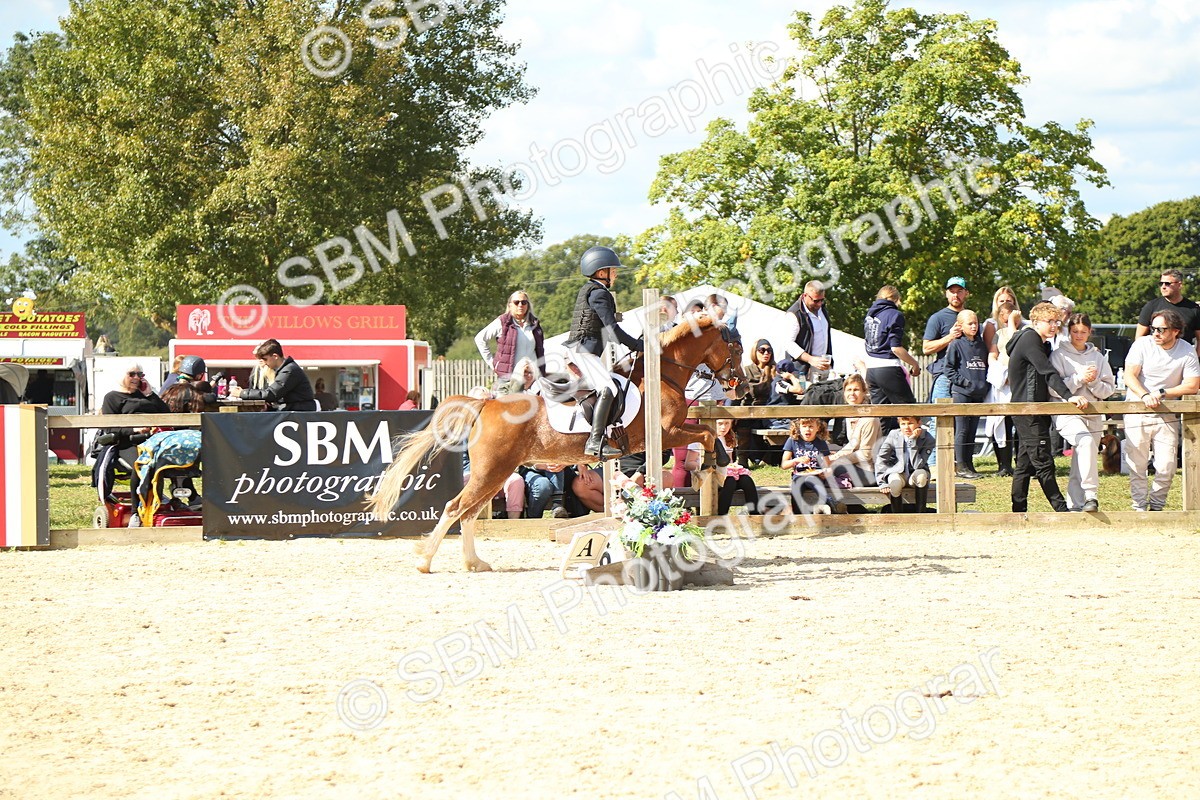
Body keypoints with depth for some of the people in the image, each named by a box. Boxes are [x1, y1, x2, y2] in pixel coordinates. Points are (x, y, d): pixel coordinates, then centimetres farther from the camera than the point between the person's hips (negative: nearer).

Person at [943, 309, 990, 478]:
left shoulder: (981, 345, 14)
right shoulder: (956, 345, -4)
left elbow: (986, 366, 23)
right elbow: (949, 368, -7)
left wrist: (986, 383, 7)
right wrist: (964, 382, -15)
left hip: (978, 394, 6)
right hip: (961, 393, -6)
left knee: (972, 430, 9)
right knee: (962, 429, -5)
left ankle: (969, 463, 14)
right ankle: (961, 466, -3)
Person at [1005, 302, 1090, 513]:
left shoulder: (1042, 343, 20)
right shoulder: (1030, 339, -13)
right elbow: (1048, 372, -25)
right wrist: (1069, 396, -34)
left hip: (1033, 412, 11)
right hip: (1028, 410, -11)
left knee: (1025, 463, 11)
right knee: (1043, 462, -11)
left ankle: (1019, 511, 14)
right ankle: (1062, 510, -15)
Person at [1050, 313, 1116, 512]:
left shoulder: (1097, 357, 15)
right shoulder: (1059, 355, 3)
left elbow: (1109, 388, 11)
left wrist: (1093, 382, -7)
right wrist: (1080, 378, -13)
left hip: (1093, 415, 5)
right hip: (1067, 413, -5)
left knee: (1079, 465, 4)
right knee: (1086, 441, -32)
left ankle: (1075, 505, 12)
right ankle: (1090, 495, -35)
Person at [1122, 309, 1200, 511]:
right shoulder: (1143, 345, -6)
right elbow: (1129, 375, -12)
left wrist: (1162, 394, -15)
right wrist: (1144, 395, -29)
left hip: (1166, 416, 1)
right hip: (1137, 412, -1)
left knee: (1166, 467, -5)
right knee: (1137, 466, -1)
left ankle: (1156, 506, 14)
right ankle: (1139, 508, 11)